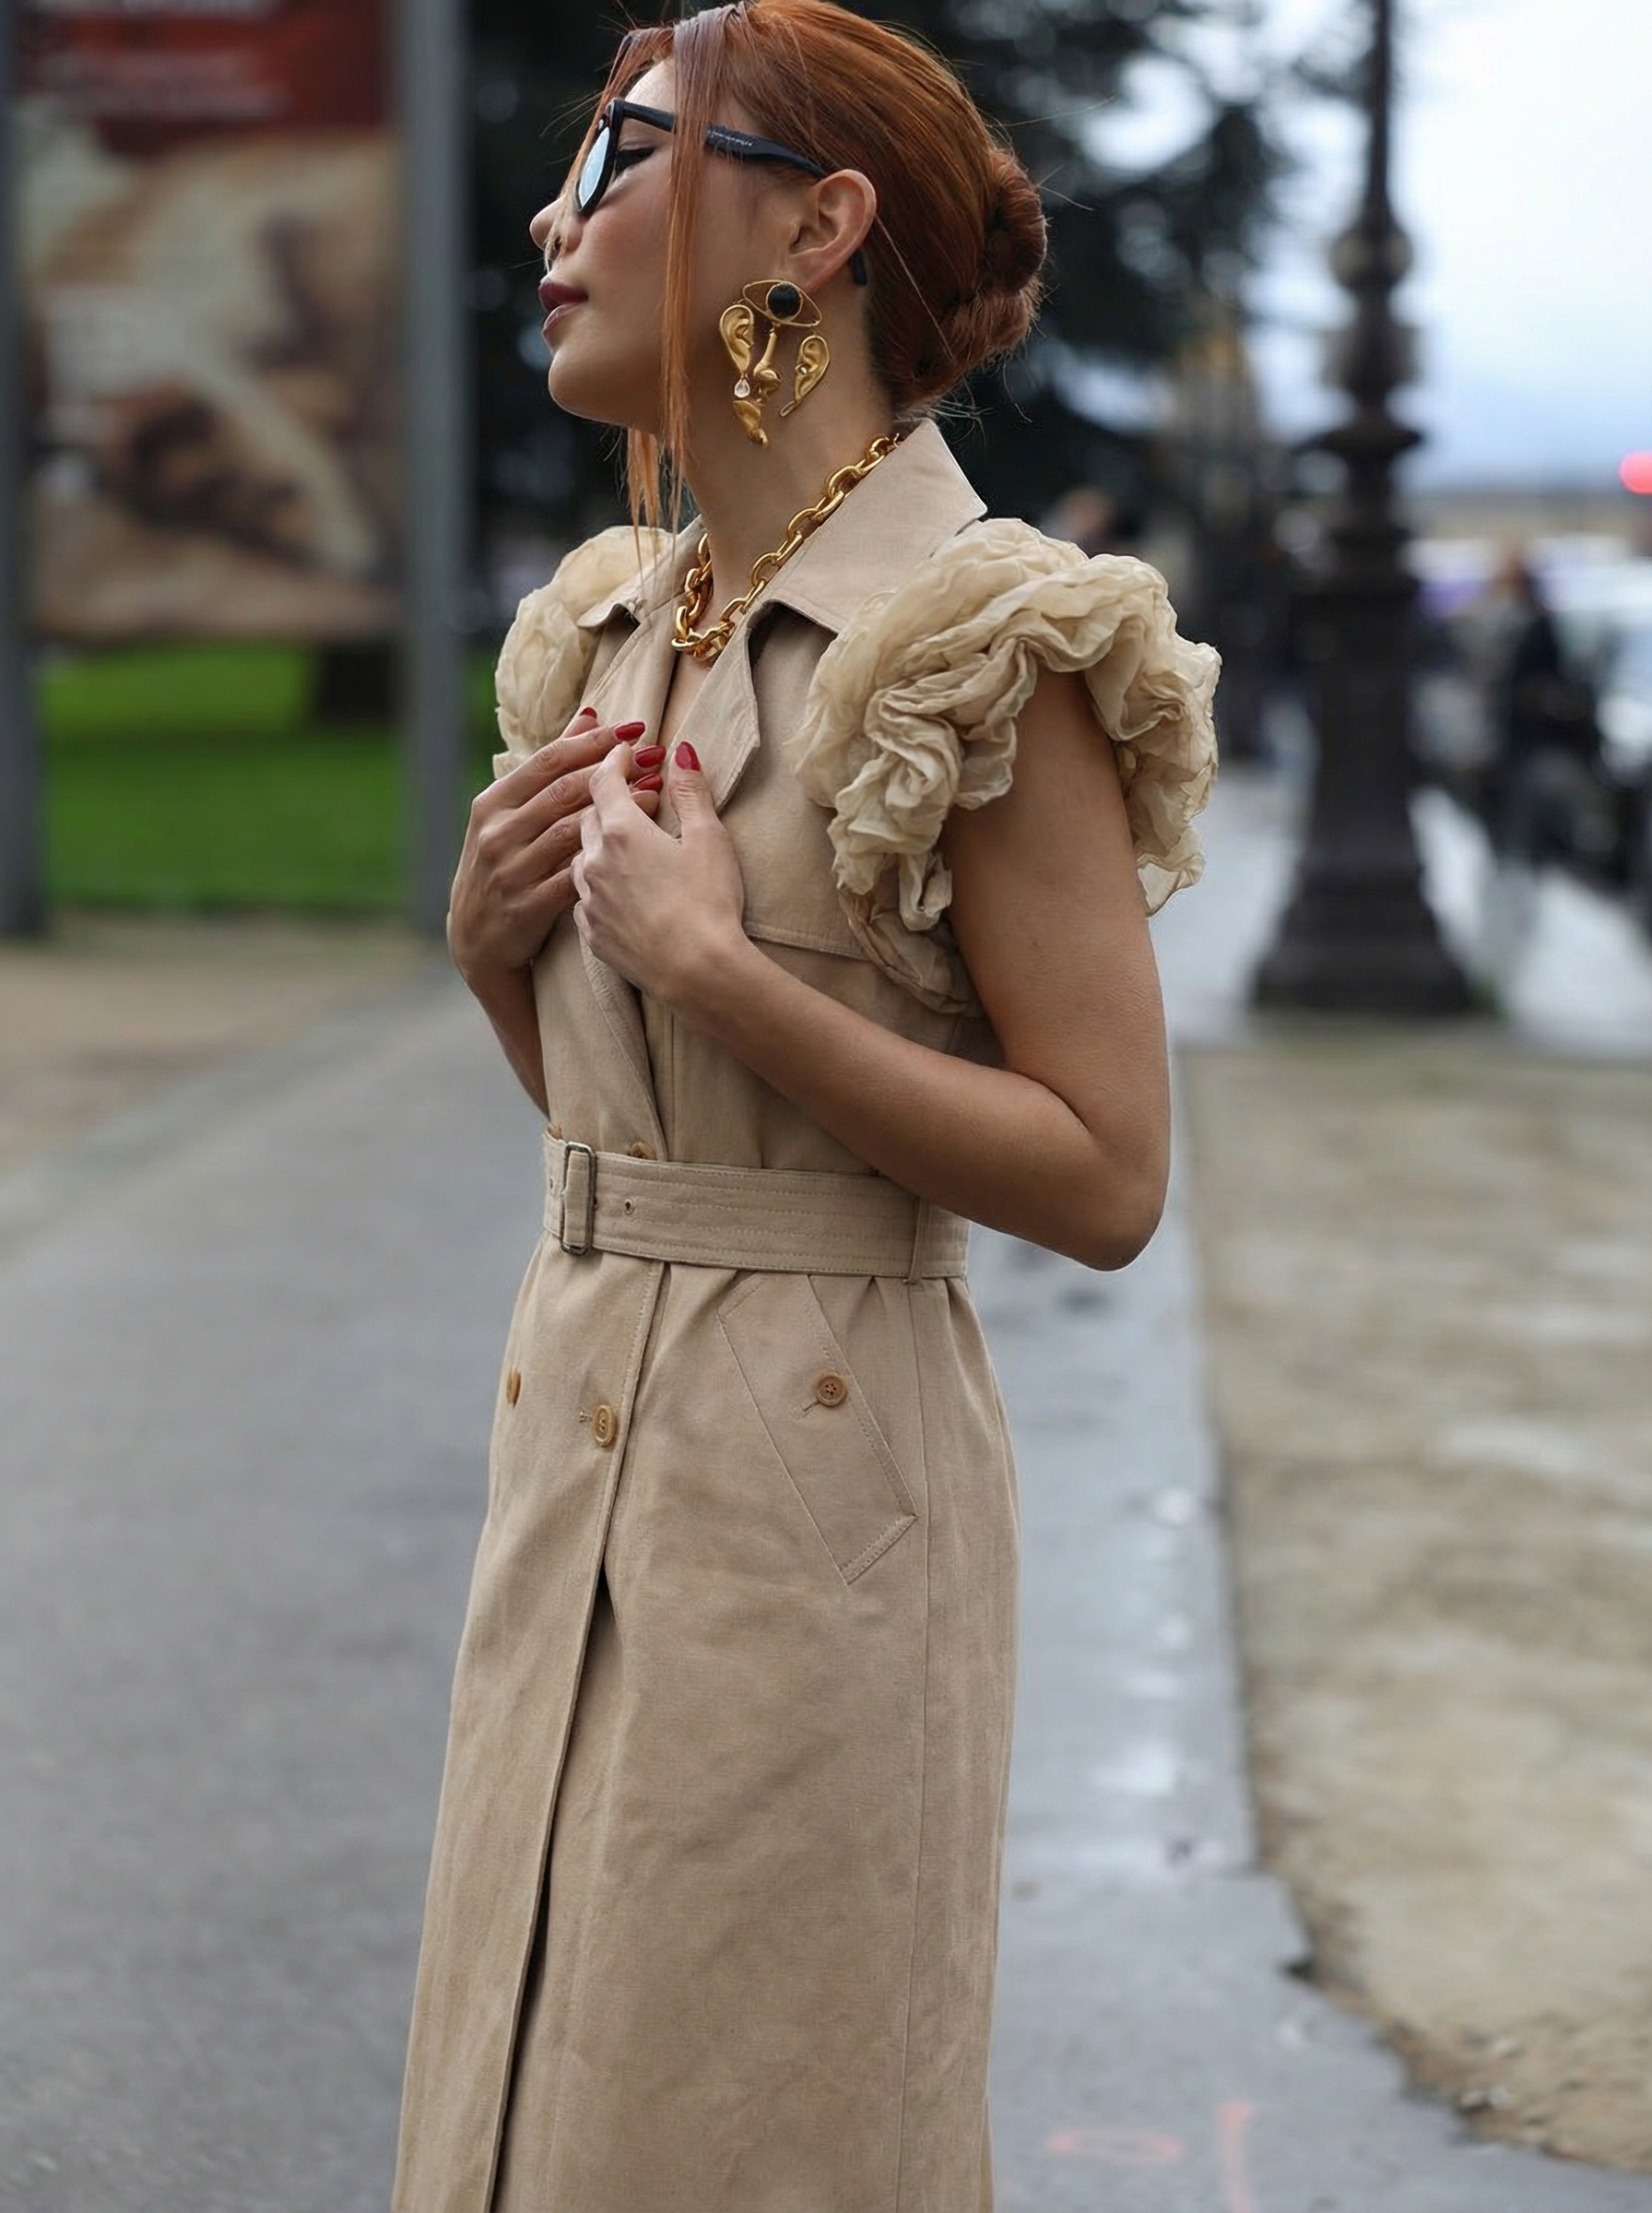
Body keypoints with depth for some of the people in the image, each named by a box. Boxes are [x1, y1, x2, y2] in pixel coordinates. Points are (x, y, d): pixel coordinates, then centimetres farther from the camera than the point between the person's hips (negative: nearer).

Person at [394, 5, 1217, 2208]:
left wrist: (714, 965, -20)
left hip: (818, 1469, -7)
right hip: (580, 1441, 8)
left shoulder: (989, 652, -13)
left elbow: (1104, 1180, -17)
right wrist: (489, 935, 1)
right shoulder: (604, 633, 11)